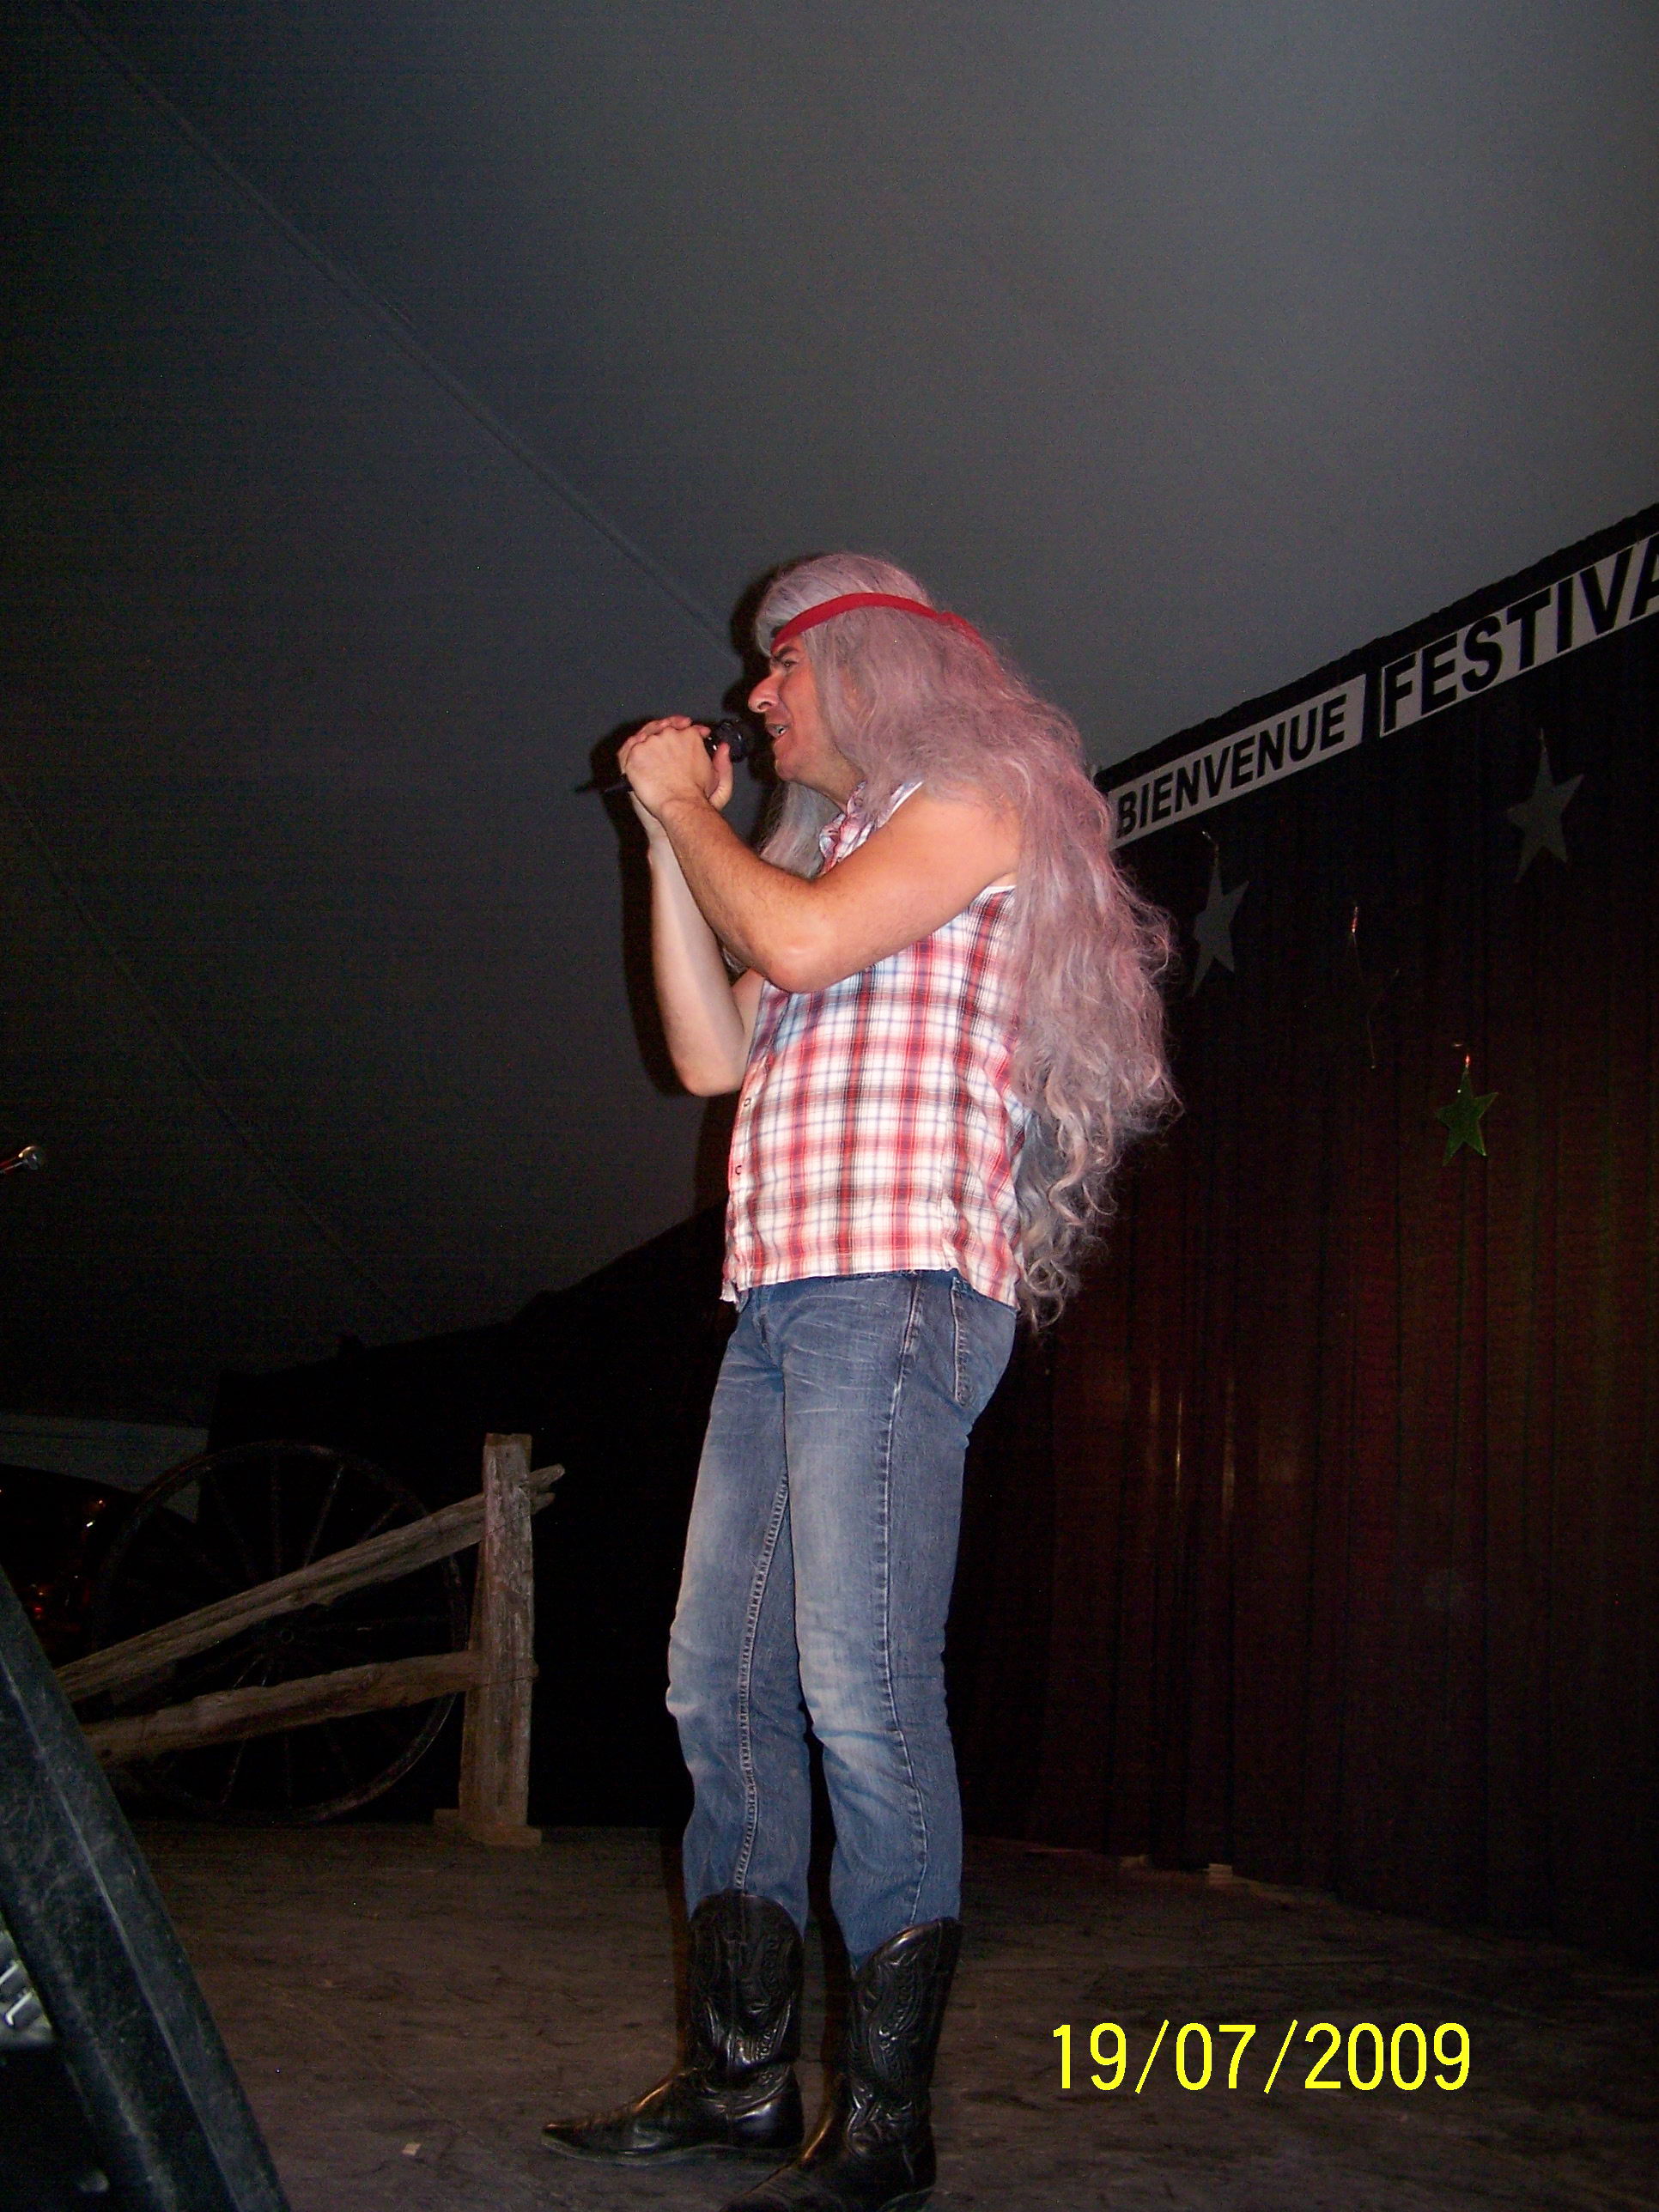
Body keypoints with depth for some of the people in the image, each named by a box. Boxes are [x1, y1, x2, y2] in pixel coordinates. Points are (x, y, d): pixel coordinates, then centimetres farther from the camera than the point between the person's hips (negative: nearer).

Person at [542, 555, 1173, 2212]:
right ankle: (740, 2074, 12)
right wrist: (671, 838, 19)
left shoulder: (973, 802, 3)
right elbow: (711, 1053, 21)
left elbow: (800, 940, -13)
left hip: (896, 1285, -9)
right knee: (722, 1684, 5)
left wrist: (686, 811, 4)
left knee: (863, 1688, -14)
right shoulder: (830, 847, 28)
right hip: (783, 1300, 9)